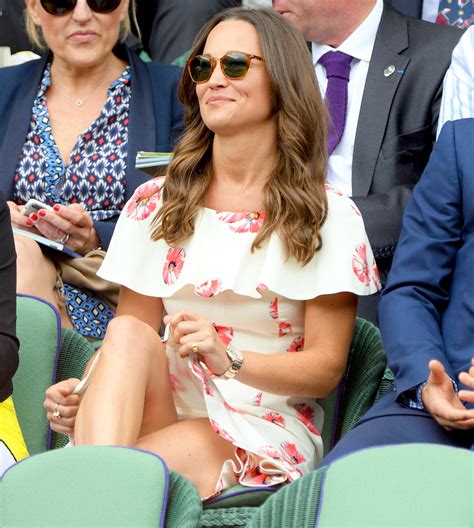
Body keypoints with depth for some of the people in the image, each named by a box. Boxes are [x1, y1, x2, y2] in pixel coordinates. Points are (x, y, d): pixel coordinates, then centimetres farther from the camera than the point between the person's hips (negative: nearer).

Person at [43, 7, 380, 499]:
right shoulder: (154, 204, 11)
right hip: (164, 406, 3)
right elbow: (130, 335, 9)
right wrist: (83, 392, -14)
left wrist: (230, 360, -21)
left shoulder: (329, 218, 1)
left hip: (263, 428, -3)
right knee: (126, 335, -31)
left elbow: (325, 369, -2)